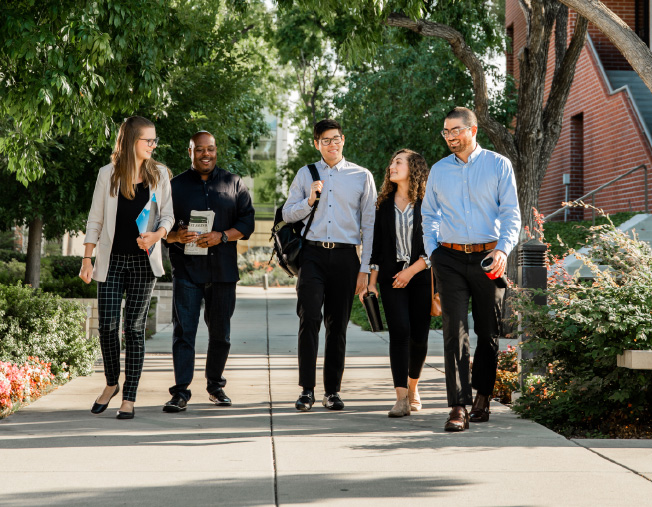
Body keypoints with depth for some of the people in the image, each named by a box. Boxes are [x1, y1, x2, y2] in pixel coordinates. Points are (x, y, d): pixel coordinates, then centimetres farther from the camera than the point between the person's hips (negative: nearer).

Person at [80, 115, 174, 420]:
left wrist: (156, 235, -15)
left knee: (134, 327, -1)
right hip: (112, 259, 0)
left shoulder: (159, 174, 5)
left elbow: (167, 215, 6)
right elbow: (95, 219, 5)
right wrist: (87, 259, 0)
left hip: (144, 260, 0)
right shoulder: (108, 174, 3)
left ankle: (129, 399, 2)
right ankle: (111, 384, 20)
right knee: (107, 325, -5)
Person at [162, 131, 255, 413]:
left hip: (223, 269, 2)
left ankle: (215, 385, 24)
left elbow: (247, 221, 4)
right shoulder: (175, 186, 8)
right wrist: (176, 236, -16)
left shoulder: (233, 184, 11)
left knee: (220, 331, 9)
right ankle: (181, 392, -7)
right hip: (186, 269, -1)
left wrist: (223, 236, -13)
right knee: (183, 330, -8)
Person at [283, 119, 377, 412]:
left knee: (338, 324, 4)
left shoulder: (362, 176, 8)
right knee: (309, 318, -11)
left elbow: (369, 224, 6)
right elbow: (287, 214, 13)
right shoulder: (305, 174, 12)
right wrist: (309, 200, -6)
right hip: (312, 254, 0)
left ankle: (332, 391, 11)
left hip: (345, 255, 0)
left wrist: (364, 268, -1)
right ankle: (306, 390, -5)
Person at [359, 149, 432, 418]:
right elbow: (377, 245, 12)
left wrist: (413, 269, -11)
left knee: (419, 336, 0)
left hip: (421, 277, -2)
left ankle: (412, 386, 27)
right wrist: (371, 283, 8)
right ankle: (401, 398, -17)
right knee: (399, 330, -14)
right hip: (391, 278, 2)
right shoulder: (385, 204, 11)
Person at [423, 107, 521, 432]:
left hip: (487, 257, -1)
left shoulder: (498, 165, 4)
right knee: (455, 331, -10)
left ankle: (482, 396, 25)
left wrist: (503, 249, -15)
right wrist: (432, 251, 7)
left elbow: (511, 213, 0)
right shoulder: (439, 170, 12)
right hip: (450, 259, 1)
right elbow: (428, 215, 20)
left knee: (489, 331, 7)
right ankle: (458, 407, -13)